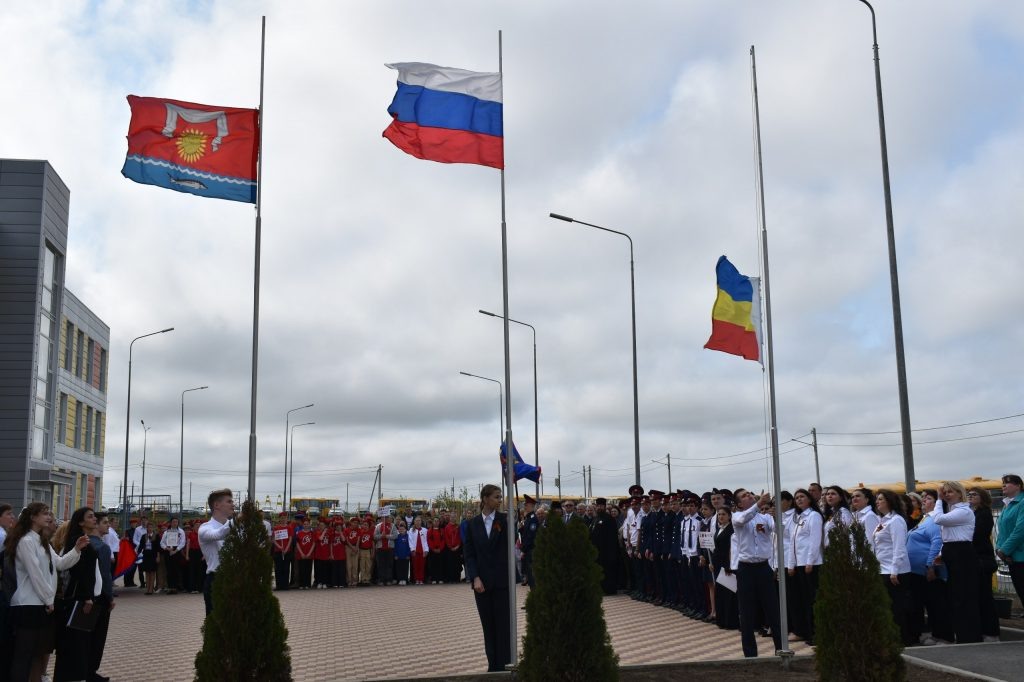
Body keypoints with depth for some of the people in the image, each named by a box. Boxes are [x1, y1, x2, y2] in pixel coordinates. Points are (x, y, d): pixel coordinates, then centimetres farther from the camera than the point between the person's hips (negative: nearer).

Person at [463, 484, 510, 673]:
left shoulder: (504, 520, 1)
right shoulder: (474, 524, 3)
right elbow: (469, 553, 2)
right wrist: (475, 578, -8)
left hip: (502, 581, -2)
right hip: (481, 582, 2)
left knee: (503, 625, 0)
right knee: (488, 625, 8)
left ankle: (504, 665, 7)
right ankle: (493, 665, 18)